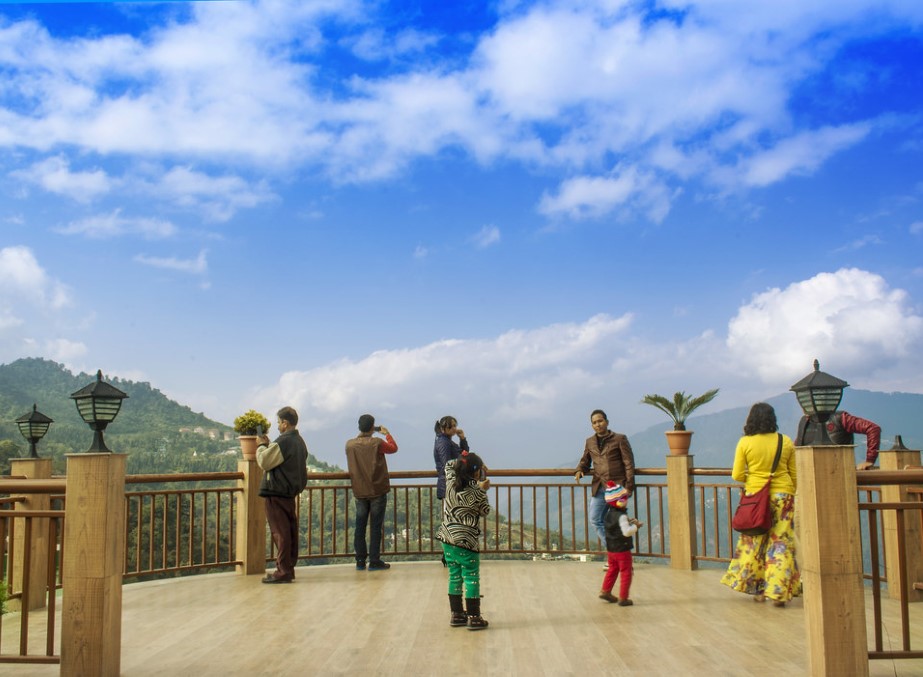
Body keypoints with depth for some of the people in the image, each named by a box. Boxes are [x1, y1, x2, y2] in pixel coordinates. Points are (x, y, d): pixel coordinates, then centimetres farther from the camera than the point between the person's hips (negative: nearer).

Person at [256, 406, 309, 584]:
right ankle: (289, 568, 18)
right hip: (291, 491, 9)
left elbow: (263, 461, -15)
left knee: (280, 531, -6)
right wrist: (268, 445, 18)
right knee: (290, 530, 12)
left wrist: (262, 445, 0)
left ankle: (283, 571, -5)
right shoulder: (300, 442, 12)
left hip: (276, 492, -9)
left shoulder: (282, 442, -17)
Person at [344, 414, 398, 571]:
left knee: (360, 526, 10)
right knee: (376, 527, 2)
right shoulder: (377, 443, -13)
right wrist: (387, 434, 18)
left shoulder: (349, 445, -3)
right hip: (377, 491, -4)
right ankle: (374, 561, 2)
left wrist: (362, 434, 22)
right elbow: (393, 448, 5)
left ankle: (360, 561, 14)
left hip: (359, 492, 4)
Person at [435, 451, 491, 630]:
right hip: (466, 541, -6)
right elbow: (485, 511, -1)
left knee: (454, 577, 15)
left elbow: (449, 465, 19)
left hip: (447, 538, 6)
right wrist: (483, 491, 0)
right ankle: (474, 617, 6)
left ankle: (456, 614, 21)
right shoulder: (475, 493, -17)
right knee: (471, 579, 3)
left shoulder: (451, 482, -1)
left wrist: (461, 462, 10)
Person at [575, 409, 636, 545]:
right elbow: (585, 461, 20)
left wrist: (629, 486, -10)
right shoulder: (590, 442, 12)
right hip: (599, 488, 5)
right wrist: (579, 471, -4)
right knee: (595, 520, 2)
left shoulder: (620, 439, -1)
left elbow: (629, 463, -4)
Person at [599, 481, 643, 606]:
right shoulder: (621, 516, -23)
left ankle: (605, 591, 30)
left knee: (612, 570, 24)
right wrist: (635, 526, -15)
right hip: (622, 549, -8)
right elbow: (626, 532, -29)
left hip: (610, 549, 8)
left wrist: (628, 521, 7)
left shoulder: (609, 513, 4)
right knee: (626, 573, 3)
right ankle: (623, 598, 6)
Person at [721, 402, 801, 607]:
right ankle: (778, 591, -2)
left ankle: (757, 589, 16)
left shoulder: (745, 443, -6)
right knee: (780, 542, 3)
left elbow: (737, 475, -5)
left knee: (754, 542, 10)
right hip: (783, 496, 1)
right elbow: (794, 475, 7)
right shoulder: (786, 442, 0)